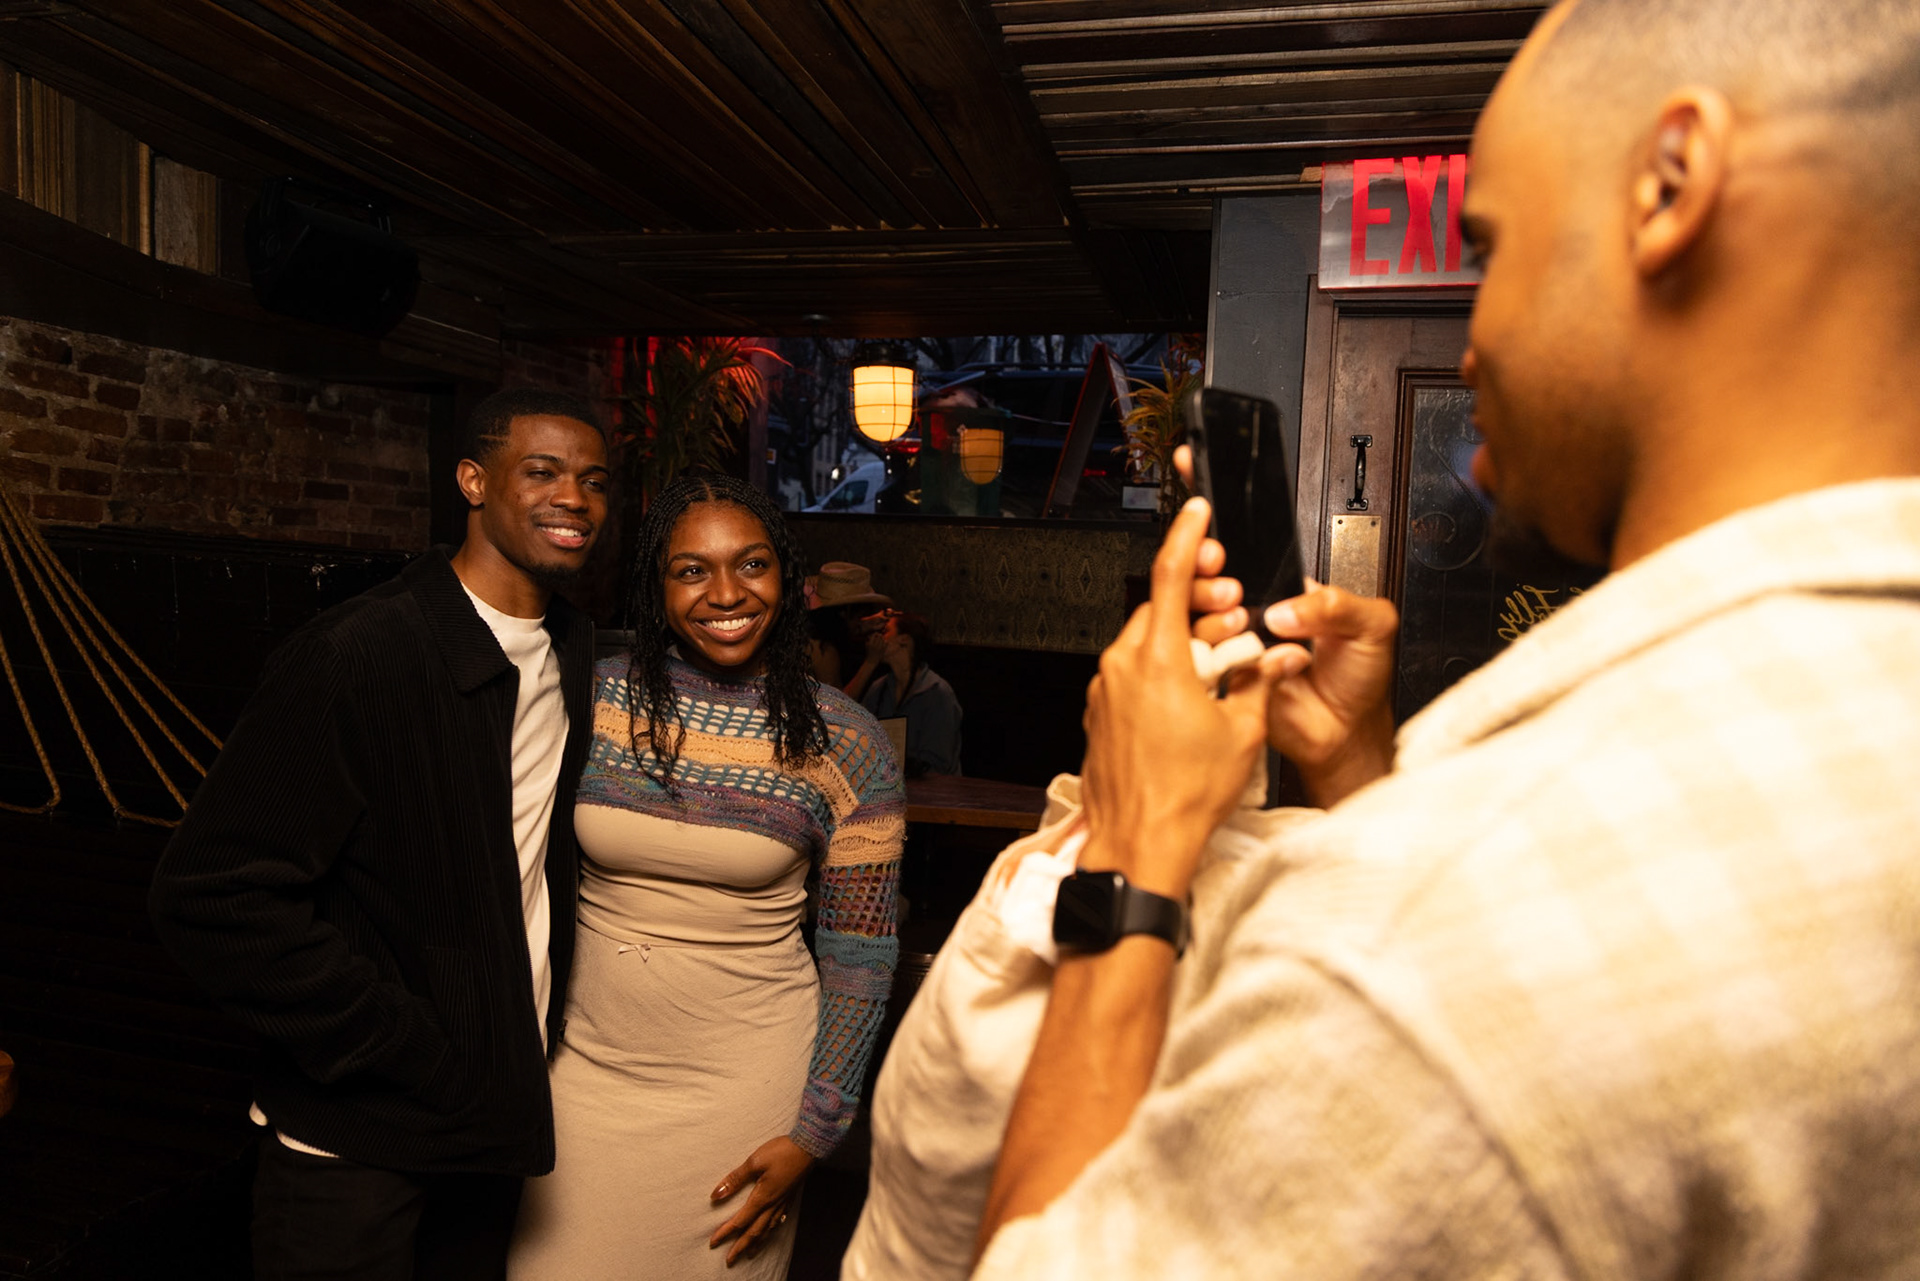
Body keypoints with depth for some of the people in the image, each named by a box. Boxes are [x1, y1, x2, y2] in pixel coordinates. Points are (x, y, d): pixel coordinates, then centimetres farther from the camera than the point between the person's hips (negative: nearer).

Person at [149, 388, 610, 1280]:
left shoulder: (577, 651, 2)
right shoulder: (352, 655, -20)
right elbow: (215, 897, -21)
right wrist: (408, 1055, -19)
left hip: (499, 1103, 7)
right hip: (359, 1133, -6)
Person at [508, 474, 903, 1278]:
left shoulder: (845, 743, -10)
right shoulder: (595, 698, -5)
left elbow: (860, 953, -5)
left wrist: (813, 1133, -5)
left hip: (743, 1084, -2)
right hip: (586, 1063, 2)